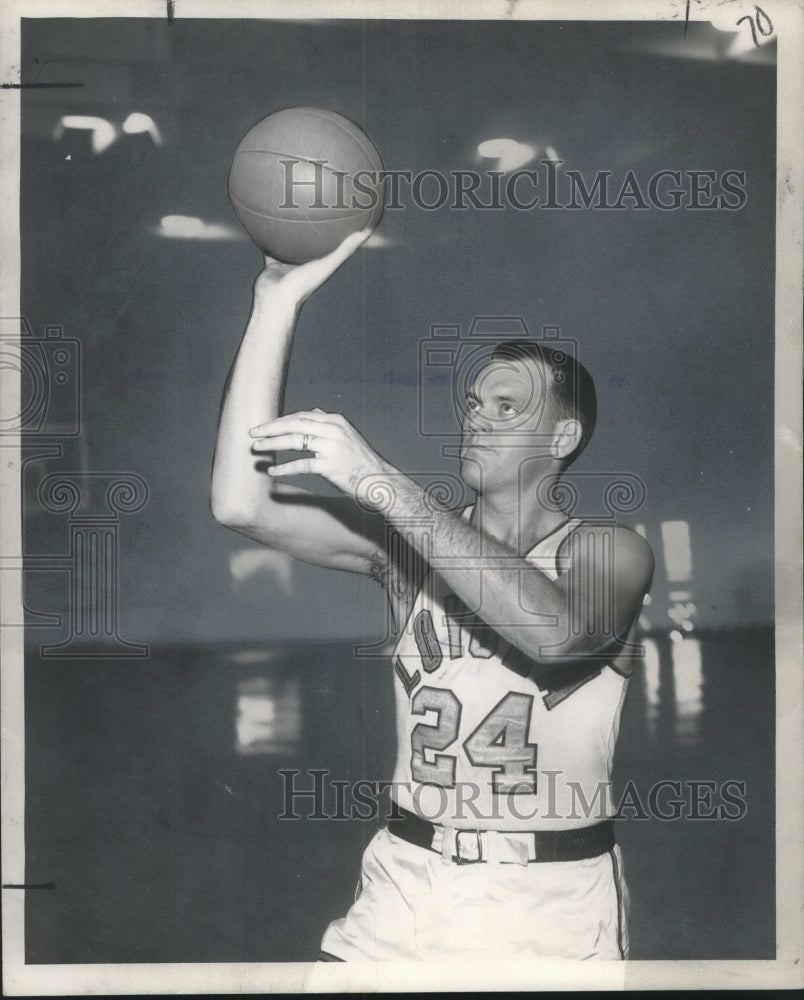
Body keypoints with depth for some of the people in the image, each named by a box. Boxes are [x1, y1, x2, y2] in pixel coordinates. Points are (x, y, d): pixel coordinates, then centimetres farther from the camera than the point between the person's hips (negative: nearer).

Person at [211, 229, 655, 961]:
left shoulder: (612, 553, -6)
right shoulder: (412, 538, 1)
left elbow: (554, 631, -30)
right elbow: (243, 507, -13)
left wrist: (379, 480, -31)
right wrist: (278, 303, -18)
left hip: (552, 904, -2)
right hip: (406, 885, 2)